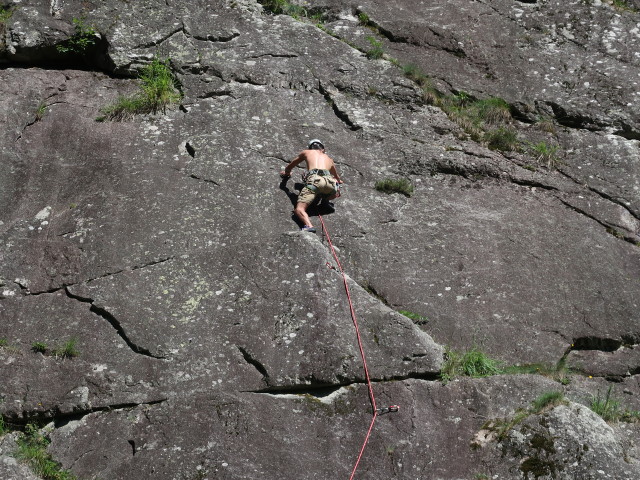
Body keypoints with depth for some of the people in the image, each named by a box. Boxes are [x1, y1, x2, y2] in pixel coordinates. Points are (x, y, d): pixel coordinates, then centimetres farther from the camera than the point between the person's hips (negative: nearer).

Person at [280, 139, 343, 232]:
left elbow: (290, 166, 46)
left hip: (314, 179, -3)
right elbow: (337, 177, 58)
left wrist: (286, 172, 68)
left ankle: (309, 226, -42)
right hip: (329, 181, 4)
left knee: (299, 209, -15)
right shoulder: (329, 159, 38)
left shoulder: (306, 152, 31)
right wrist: (338, 181, 81)